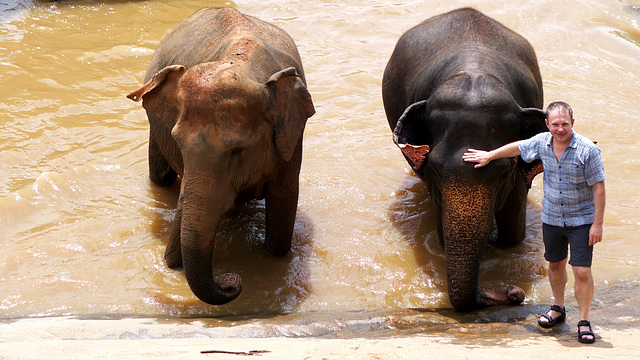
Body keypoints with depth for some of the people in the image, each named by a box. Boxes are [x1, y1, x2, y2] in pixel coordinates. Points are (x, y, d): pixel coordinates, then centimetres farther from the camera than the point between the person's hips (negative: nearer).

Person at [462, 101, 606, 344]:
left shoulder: (588, 150, -19)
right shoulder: (541, 142, -5)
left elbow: (598, 188, -14)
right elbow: (517, 147, 15)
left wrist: (597, 224, -16)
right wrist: (489, 156, 26)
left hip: (581, 220, -4)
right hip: (551, 217, 5)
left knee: (582, 272, -8)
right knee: (555, 264, 18)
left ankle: (584, 321, 8)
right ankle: (558, 309, 39)